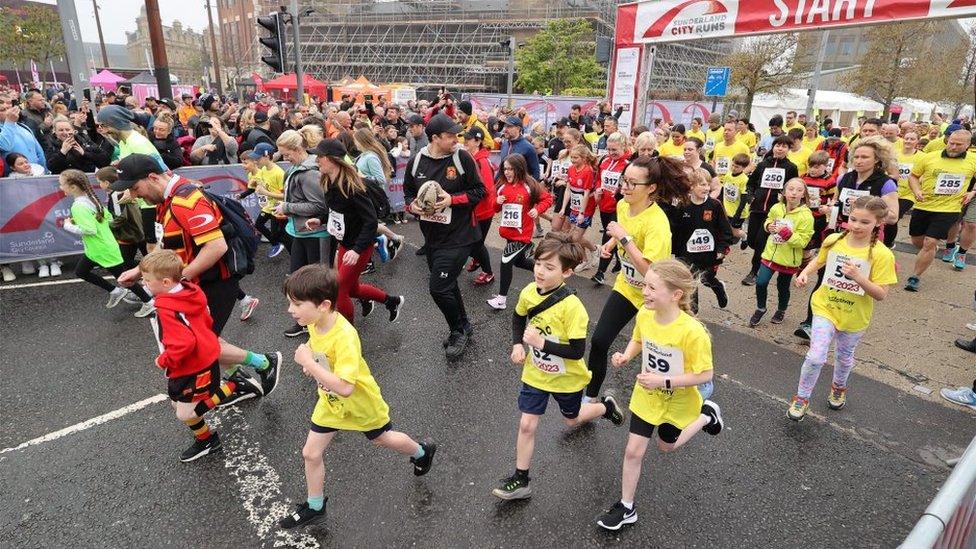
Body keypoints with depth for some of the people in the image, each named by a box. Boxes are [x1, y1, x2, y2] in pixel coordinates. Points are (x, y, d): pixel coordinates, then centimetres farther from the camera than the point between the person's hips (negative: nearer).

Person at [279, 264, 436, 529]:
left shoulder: (344, 337, -40)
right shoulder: (315, 323, -14)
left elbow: (344, 387, -44)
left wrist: (308, 363, -40)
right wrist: (311, 364, -8)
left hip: (360, 402, -6)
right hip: (330, 403, 6)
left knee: (383, 439, 20)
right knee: (310, 453, 10)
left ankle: (422, 452, 50)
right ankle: (314, 507, 35)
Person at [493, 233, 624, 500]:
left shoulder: (572, 306, -31)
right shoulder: (529, 292, -14)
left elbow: (577, 351, -28)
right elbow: (518, 317, 8)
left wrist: (541, 342, -33)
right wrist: (517, 344, -7)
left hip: (566, 377, -4)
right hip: (535, 373, 4)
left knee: (571, 420, 22)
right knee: (527, 425, 3)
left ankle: (606, 407, 52)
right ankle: (520, 480, 19)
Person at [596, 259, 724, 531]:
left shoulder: (692, 331, -34)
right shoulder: (644, 314, -19)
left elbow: (705, 375, -24)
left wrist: (664, 381, -31)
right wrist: (625, 356, -16)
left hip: (677, 401, -3)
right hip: (646, 396, 3)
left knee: (667, 446, 24)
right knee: (633, 451, 6)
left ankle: (706, 415, 46)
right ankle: (626, 508, 26)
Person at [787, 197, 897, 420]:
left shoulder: (881, 254, -18)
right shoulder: (833, 241, -10)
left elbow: (881, 294, -18)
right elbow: (819, 261, 11)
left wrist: (858, 277, -33)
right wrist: (805, 273, -7)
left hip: (855, 316, 0)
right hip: (825, 307, 0)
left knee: (844, 356, 22)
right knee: (816, 356, -11)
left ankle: (839, 388, 52)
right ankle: (801, 398, 9)